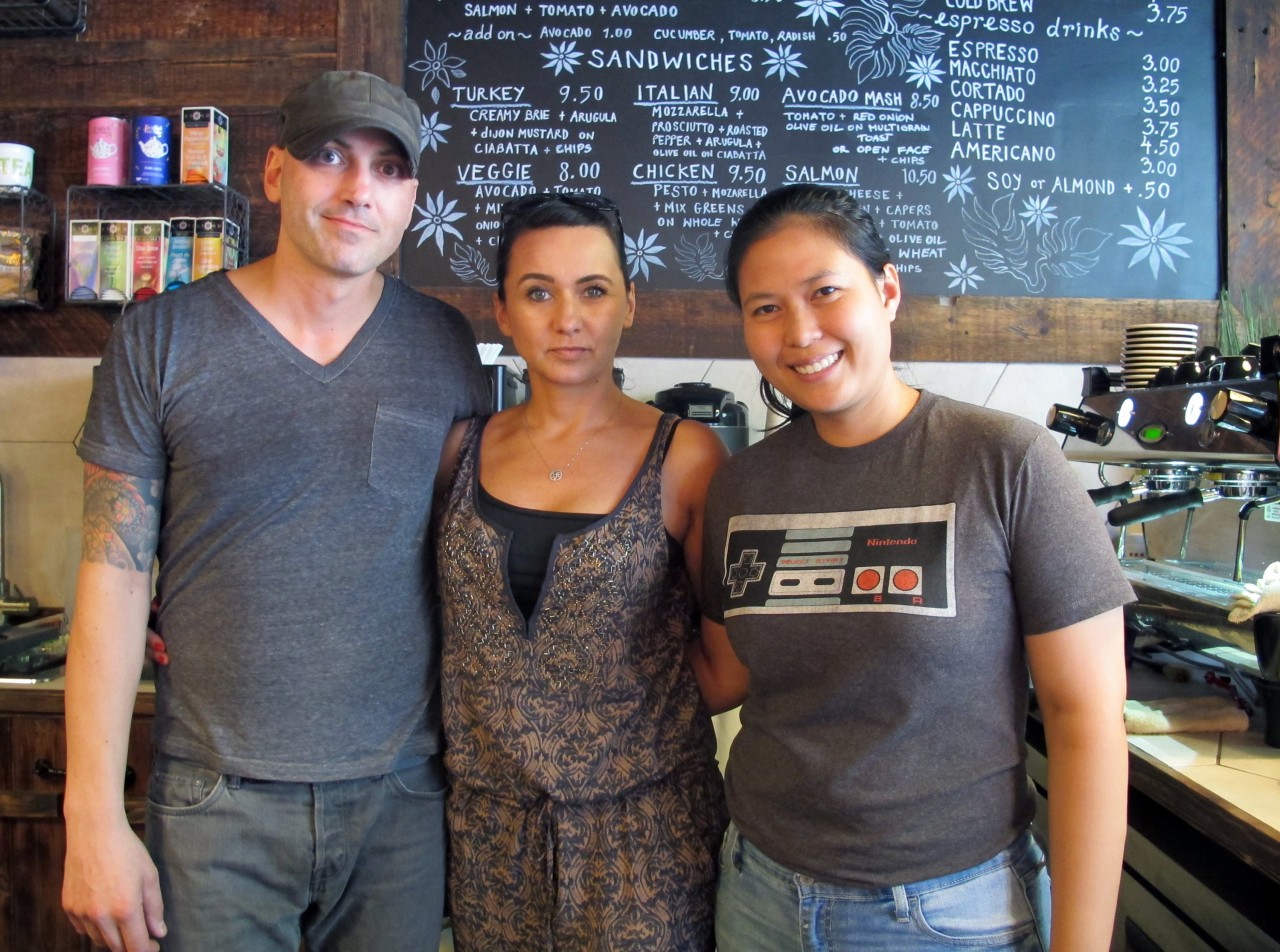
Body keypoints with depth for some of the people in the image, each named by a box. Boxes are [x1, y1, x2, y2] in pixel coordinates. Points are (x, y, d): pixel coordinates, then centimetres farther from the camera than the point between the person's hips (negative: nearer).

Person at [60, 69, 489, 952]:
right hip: (215, 802, -1)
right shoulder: (162, 339, -4)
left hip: (403, 795, 2)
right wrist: (96, 817, -6)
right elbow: (114, 577, -4)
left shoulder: (447, 344, 0)